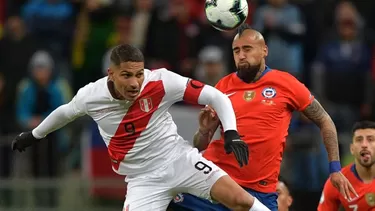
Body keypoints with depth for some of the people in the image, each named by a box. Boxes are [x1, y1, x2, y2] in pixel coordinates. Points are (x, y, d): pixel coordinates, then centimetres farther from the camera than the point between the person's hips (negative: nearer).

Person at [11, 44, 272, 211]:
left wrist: (231, 133, -27)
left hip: (179, 158, -1)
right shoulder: (91, 96, -12)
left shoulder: (161, 82, -20)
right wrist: (35, 135, 28)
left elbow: (216, 97, -14)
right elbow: (66, 111, 13)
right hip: (144, 177, 1)